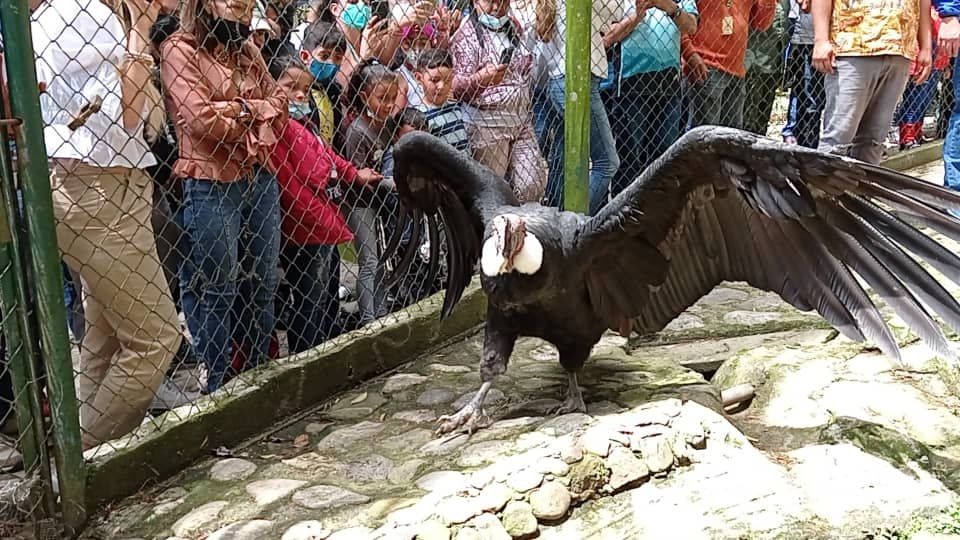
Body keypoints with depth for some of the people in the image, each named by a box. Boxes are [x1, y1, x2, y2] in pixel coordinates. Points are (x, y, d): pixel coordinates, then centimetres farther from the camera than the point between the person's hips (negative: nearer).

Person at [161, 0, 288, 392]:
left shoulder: (248, 51, 16)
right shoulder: (179, 48, -6)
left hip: (260, 179, 7)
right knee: (218, 290, 1)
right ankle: (219, 382, 14)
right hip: (211, 187, -7)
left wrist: (238, 108, -8)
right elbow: (201, 119, -16)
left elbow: (279, 106, 9)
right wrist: (255, 117, -1)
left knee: (262, 283, 12)